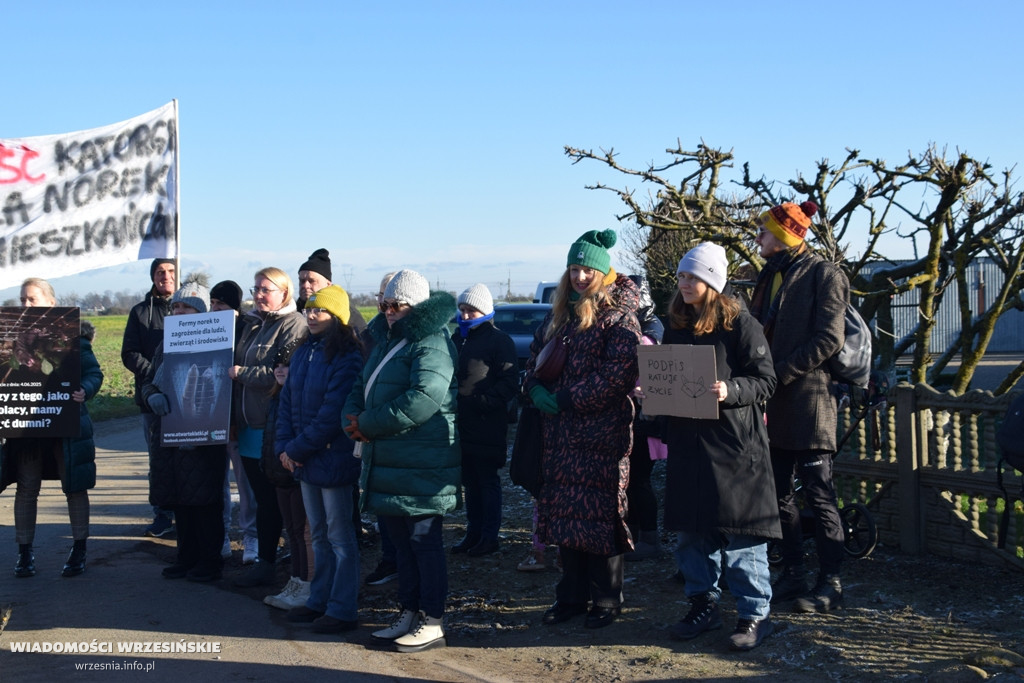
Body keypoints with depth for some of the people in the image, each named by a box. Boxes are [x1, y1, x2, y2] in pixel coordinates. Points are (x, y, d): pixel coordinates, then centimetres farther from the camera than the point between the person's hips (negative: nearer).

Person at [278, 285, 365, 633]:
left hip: (334, 459, -8)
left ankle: (342, 609, 6)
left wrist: (297, 449, -14)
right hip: (304, 460, 8)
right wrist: (284, 446, 0)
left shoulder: (347, 358, -15)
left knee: (340, 538, 0)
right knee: (319, 535, 16)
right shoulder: (304, 353, 11)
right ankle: (319, 601, 25)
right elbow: (287, 402, 12)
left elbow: (331, 415, -19)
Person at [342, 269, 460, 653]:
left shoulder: (430, 344, -13)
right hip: (387, 462, 9)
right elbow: (361, 388, 21)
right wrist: (353, 419, -2)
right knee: (401, 540, 15)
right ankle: (409, 614, 25)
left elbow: (423, 400, -26)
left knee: (424, 541, -3)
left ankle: (432, 623, 4)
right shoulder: (387, 340, 19)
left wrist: (368, 424, -18)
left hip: (421, 466, -9)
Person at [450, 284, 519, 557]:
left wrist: (483, 401, -19)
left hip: (487, 425, -7)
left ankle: (490, 535, 7)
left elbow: (509, 382, -12)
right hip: (462, 423, 7)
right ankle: (473, 532, 21)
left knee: (488, 481, 1)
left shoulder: (499, 340, -6)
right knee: (470, 481, 13)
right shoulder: (457, 338, 15)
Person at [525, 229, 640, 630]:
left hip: (602, 434, -6)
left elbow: (618, 373, -16)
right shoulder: (560, 313, 15)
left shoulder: (618, 315, -6)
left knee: (600, 513, -2)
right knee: (564, 512, 9)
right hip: (560, 432, 7)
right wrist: (536, 389, -3)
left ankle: (606, 600, 8)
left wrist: (568, 399, -16)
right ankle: (571, 594, 19)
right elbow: (535, 355, 19)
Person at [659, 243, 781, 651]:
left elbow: (765, 380, -8)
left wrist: (730, 390, -24)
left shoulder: (740, 324, -6)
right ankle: (703, 605, 22)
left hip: (734, 444, -6)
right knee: (691, 529, 10)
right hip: (687, 442, 6)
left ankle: (754, 614, 4)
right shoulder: (676, 326, 13)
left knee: (740, 532, -4)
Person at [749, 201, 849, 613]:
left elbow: (829, 339, -15)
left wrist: (779, 373, -17)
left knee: (818, 494, -3)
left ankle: (831, 583, 4)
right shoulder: (770, 277, 17)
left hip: (809, 398, -8)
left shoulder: (823, 275, -6)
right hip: (773, 404, 8)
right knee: (778, 493, 10)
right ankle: (792, 575, 20)